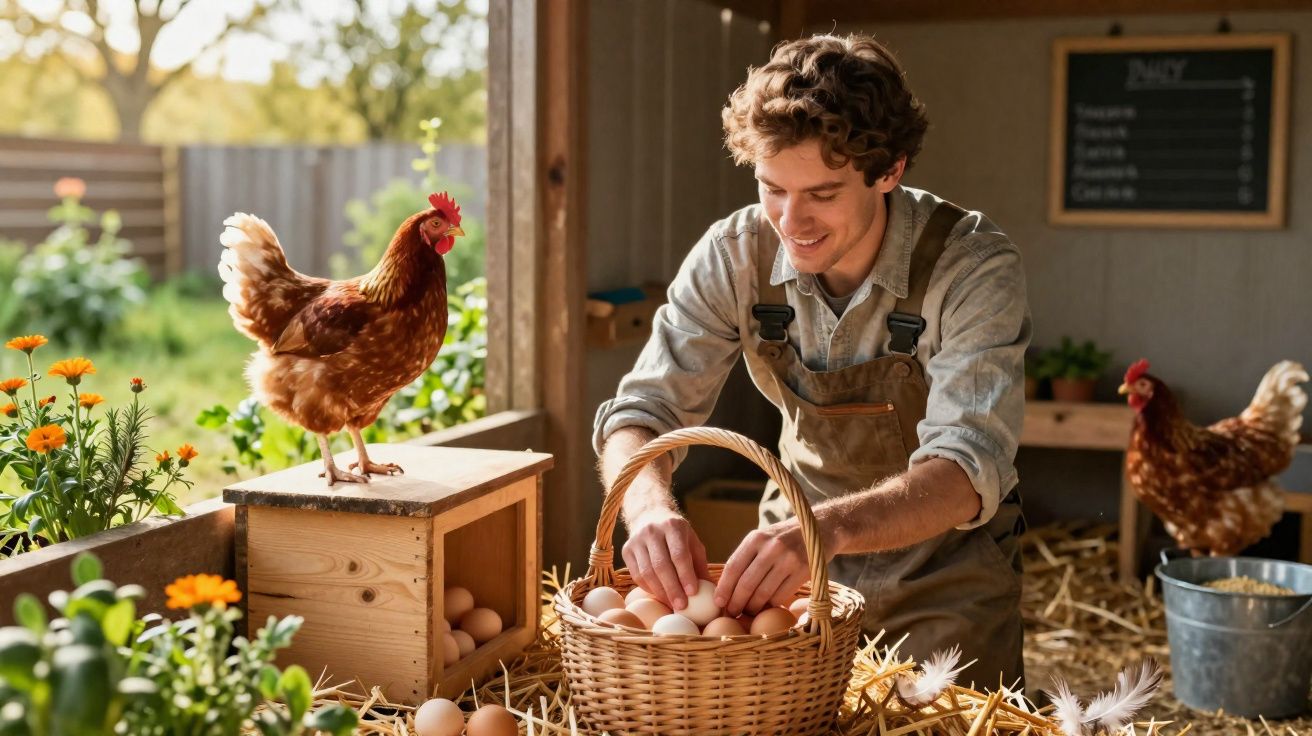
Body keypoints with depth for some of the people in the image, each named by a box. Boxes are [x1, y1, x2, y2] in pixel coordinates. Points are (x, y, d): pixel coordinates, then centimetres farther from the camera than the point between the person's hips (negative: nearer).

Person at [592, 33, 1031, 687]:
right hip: (794, 558, 3)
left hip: (946, 578, -2)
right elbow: (642, 411, -15)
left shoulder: (974, 266, -26)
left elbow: (968, 468, -35)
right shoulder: (734, 255, -15)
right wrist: (649, 506, -40)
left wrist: (830, 526, -55)